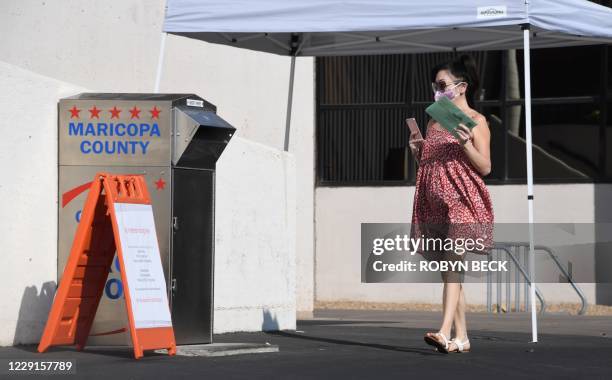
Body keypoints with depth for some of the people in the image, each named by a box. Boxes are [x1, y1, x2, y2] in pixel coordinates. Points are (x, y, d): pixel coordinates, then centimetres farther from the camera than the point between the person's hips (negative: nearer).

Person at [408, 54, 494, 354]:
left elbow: (485, 167, -5)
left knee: (453, 265, -18)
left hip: (462, 201, -7)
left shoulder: (475, 121, 0)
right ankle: (461, 338, 9)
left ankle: (444, 333, -27)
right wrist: (416, 151, 4)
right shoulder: (433, 122, 18)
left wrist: (466, 143, -19)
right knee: (448, 271, 5)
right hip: (434, 203, 7)